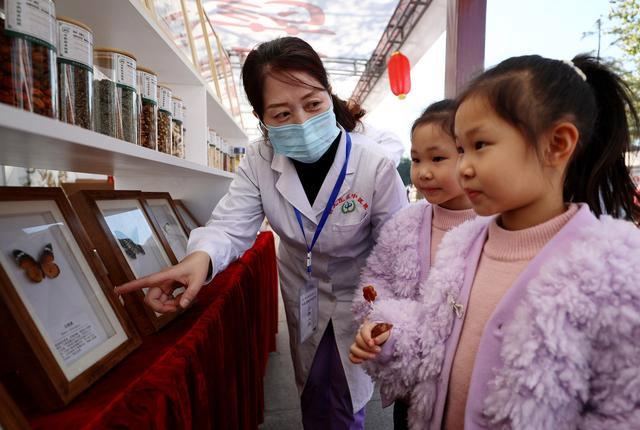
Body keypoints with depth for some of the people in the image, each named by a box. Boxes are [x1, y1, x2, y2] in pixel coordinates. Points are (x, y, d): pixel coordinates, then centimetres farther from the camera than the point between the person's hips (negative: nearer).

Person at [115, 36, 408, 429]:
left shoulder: (376, 166, -28)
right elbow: (231, 226, -23)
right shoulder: (259, 163, -17)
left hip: (356, 297, -3)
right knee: (312, 396, 26)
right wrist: (201, 257, -46)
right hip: (302, 294, 3)